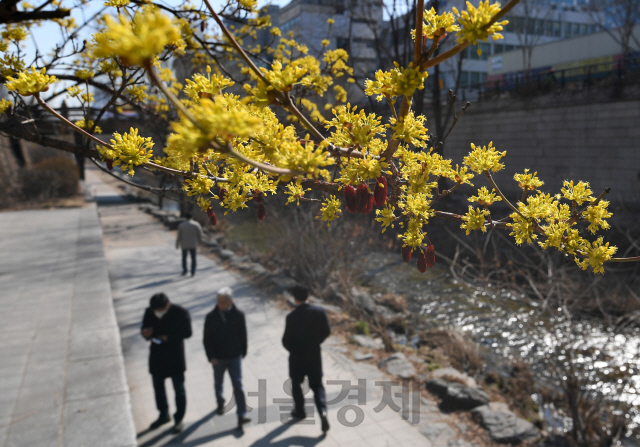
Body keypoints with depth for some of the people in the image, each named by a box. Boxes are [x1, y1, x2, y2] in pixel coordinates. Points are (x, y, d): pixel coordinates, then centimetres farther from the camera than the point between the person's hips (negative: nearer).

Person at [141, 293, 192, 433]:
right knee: (158, 386, 19)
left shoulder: (180, 313, -19)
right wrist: (146, 333, -18)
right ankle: (163, 415, 40)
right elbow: (145, 327, 6)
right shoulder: (149, 312, -8)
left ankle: (178, 420, 24)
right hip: (157, 355, 4)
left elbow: (187, 332, -14)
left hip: (175, 356, -4)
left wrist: (168, 337, -25)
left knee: (179, 389, 7)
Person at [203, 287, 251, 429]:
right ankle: (220, 403, 47)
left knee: (238, 385, -6)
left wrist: (243, 352, 7)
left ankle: (242, 415, -3)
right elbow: (207, 339, -7)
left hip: (235, 356, -1)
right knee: (218, 384, 20)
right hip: (218, 358, 1)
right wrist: (211, 356, -13)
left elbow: (243, 335, 1)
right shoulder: (211, 317, -12)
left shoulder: (238, 315, -10)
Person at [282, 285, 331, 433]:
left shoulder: (292, 317, -22)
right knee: (317, 385, 14)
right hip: (315, 355, 3)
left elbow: (286, 340, -15)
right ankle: (323, 411, -6)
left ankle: (300, 411, 35)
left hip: (297, 356, -2)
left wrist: (292, 350, 6)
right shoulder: (319, 312, -11)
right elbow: (326, 332, -1)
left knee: (296, 383, 21)